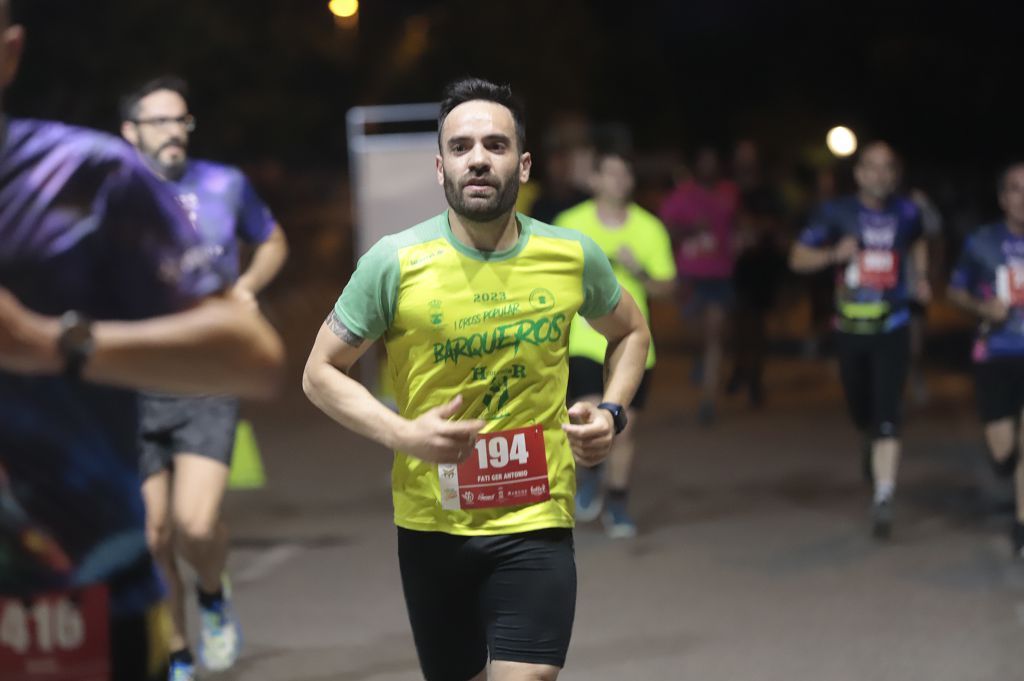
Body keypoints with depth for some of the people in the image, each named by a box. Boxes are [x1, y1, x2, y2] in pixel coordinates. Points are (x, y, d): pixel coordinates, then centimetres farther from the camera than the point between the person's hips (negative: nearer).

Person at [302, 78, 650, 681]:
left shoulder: (574, 256, -2)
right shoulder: (395, 262, -9)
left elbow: (631, 332, 19)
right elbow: (321, 372, -1)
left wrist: (613, 413, 1)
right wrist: (403, 434, -16)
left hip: (536, 523, 0)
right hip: (432, 525, 0)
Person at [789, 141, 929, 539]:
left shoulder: (906, 213, 1)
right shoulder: (838, 214, -5)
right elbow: (798, 258, -2)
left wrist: (921, 278, 9)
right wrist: (834, 254, -19)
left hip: (891, 330, -1)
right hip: (850, 331, 1)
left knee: (887, 416, -13)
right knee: (861, 412, 16)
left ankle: (884, 499, -15)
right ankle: (870, 444, 52)